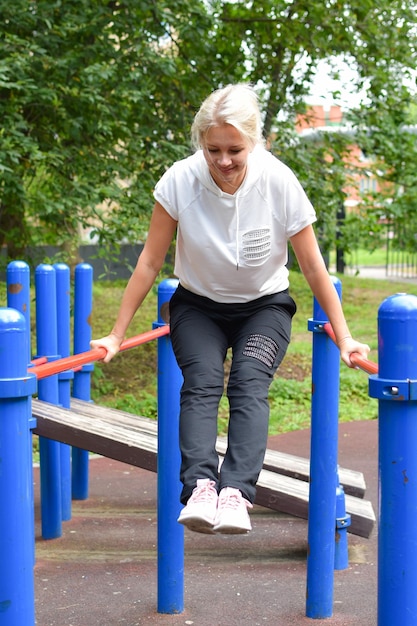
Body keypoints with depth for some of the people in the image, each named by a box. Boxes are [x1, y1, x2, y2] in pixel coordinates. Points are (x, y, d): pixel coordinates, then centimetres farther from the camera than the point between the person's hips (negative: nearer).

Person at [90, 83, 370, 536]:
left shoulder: (279, 182, -19)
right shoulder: (180, 181, -18)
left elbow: (313, 266, -9)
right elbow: (150, 263, -9)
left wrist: (343, 338, -5)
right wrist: (117, 334, -6)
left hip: (264, 308, -1)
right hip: (198, 307, 1)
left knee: (249, 384, -28)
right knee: (202, 382, -27)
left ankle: (236, 492, -41)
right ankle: (199, 487, -42)